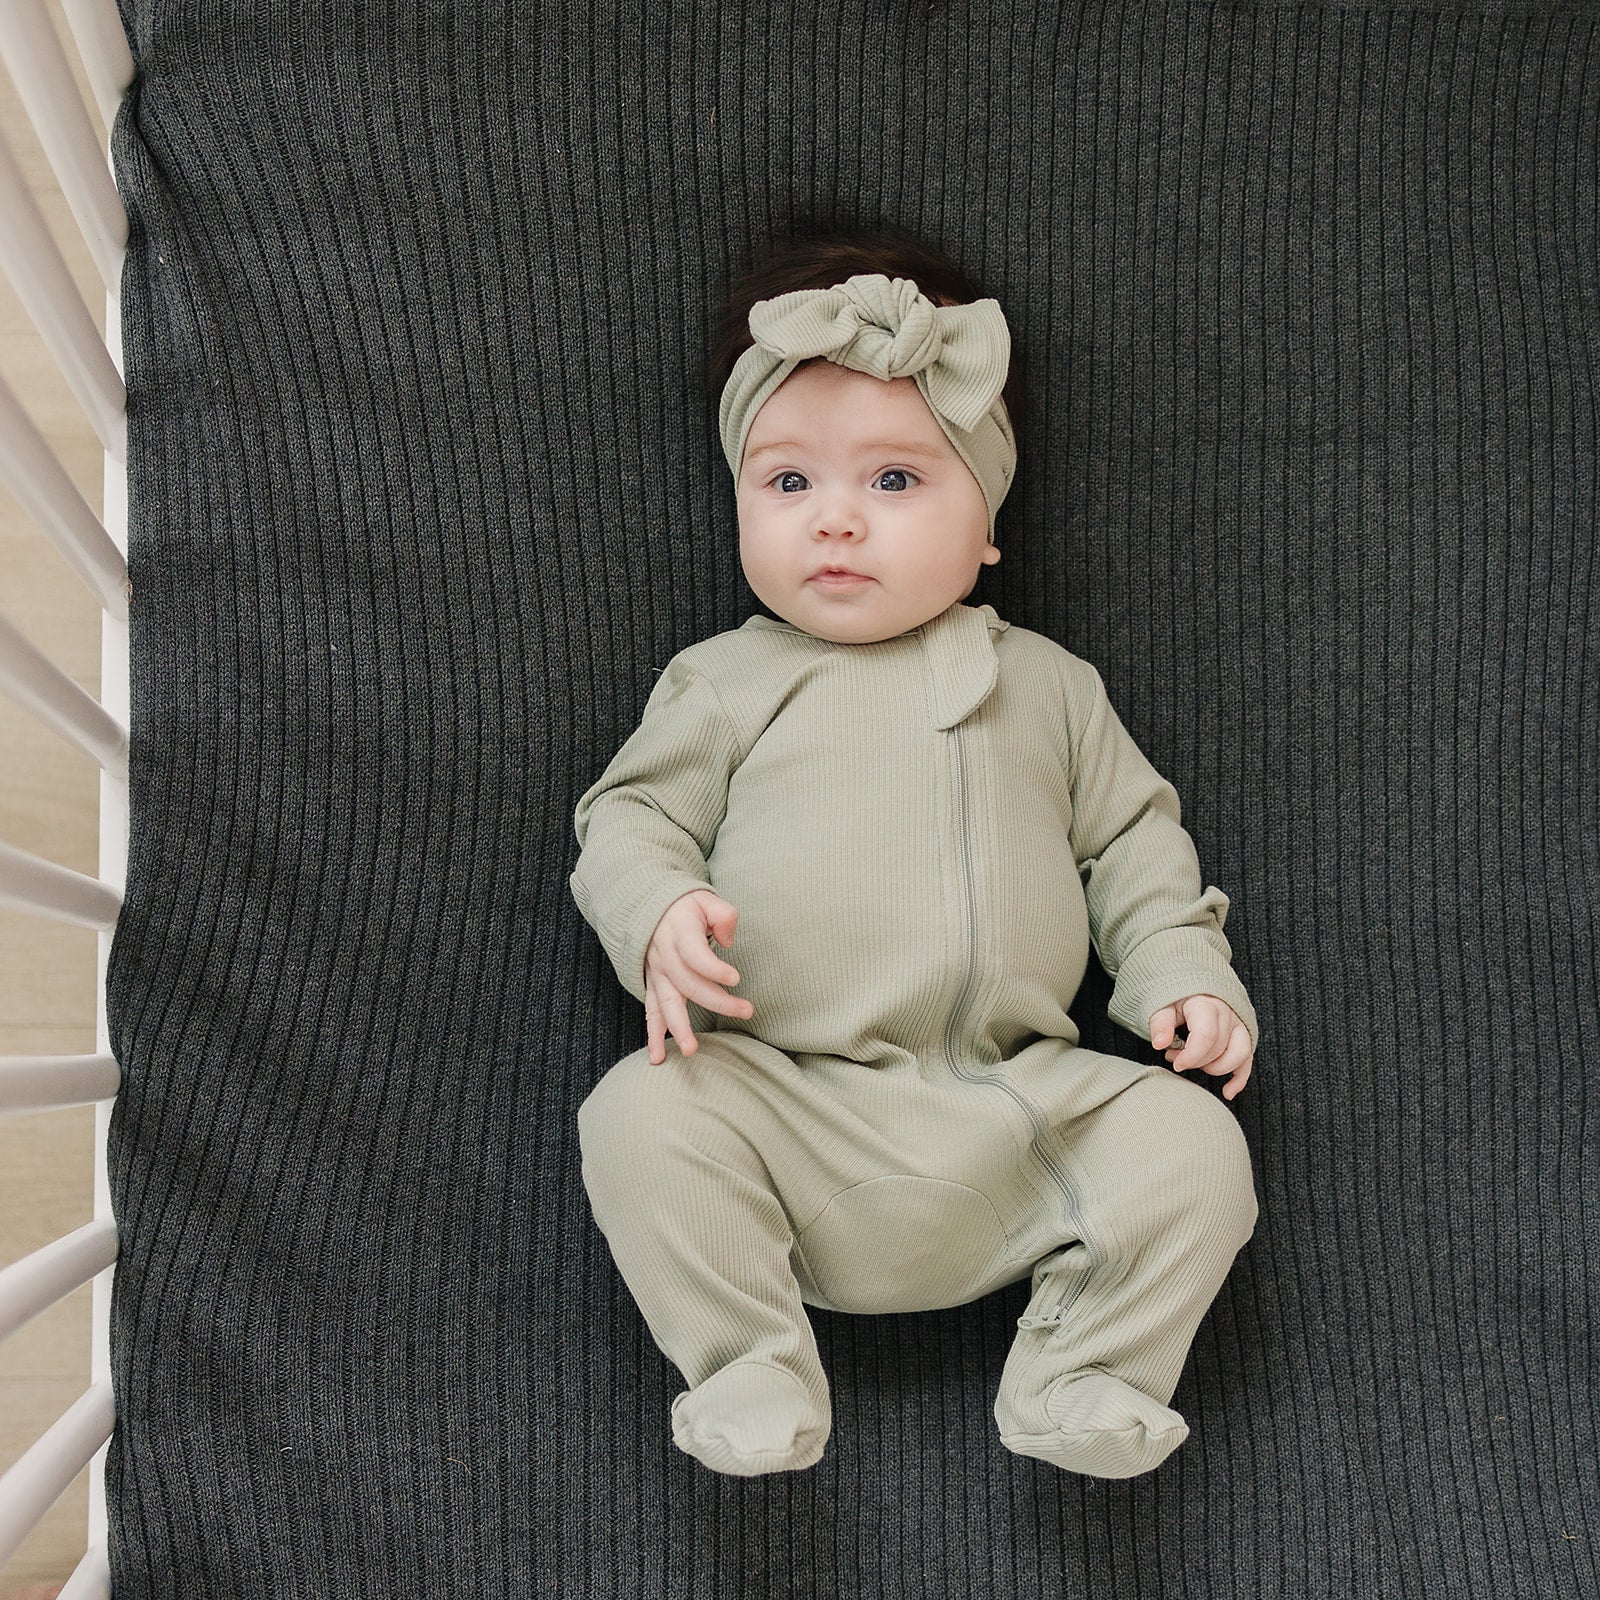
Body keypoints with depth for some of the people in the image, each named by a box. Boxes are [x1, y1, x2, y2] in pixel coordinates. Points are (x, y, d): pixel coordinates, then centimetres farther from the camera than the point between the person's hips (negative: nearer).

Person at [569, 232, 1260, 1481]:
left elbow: (1131, 840, 18)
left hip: (1023, 1109, 2)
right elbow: (630, 816, 8)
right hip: (792, 1107, -1)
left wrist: (1186, 974, 3)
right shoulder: (724, 682, 10)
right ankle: (752, 1374, -12)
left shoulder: (1044, 682, 14)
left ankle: (1084, 1377, -2)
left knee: (1192, 1143, -15)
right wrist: (659, 917, -14)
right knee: (639, 1118, -25)